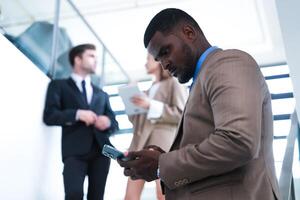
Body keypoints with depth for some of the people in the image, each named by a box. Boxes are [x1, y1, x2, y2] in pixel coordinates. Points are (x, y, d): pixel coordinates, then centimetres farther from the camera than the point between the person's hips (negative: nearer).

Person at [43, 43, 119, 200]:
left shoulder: (102, 94, 28)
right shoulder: (59, 85, 14)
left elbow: (115, 123, 22)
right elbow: (49, 116, 0)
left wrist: (108, 122, -2)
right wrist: (78, 114, -13)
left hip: (101, 149, 5)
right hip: (75, 149, -4)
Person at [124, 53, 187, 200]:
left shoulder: (173, 83, 6)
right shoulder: (149, 90, 27)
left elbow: (182, 114, -7)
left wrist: (151, 106, -11)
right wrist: (133, 102, 12)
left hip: (162, 143, -7)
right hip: (140, 142, 7)